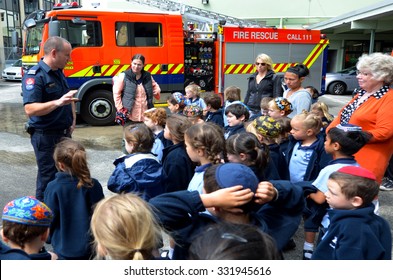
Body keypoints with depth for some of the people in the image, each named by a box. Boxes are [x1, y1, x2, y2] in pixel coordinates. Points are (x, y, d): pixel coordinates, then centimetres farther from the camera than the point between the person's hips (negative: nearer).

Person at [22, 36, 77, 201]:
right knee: (48, 178, -1)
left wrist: (73, 120, 11)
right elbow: (30, 110, -26)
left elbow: (69, 97, 24)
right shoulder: (34, 76, -17)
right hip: (45, 136, -8)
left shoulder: (59, 72, 10)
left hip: (64, 133, 9)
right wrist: (58, 102, -38)